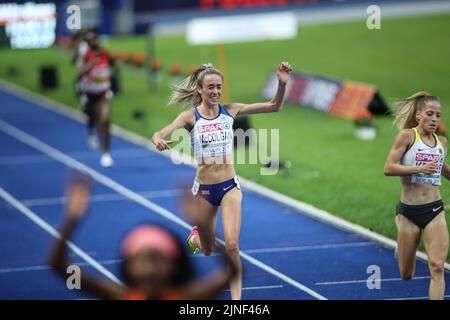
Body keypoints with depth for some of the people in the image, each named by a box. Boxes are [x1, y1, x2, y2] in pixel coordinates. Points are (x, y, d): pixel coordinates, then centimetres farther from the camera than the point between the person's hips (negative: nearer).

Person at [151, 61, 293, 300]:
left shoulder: (230, 111, -1)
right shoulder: (190, 116, -8)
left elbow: (274, 106, 3)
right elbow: (161, 134, -21)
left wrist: (282, 84, -14)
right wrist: (158, 140, -45)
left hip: (230, 187, 0)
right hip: (203, 189, 0)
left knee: (232, 246, -16)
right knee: (208, 250, 16)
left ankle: (236, 299, -8)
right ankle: (194, 238, 53)